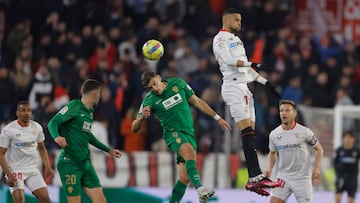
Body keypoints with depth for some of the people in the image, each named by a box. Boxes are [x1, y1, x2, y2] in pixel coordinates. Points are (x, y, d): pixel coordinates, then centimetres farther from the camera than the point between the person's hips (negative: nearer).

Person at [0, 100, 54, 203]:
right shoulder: (8, 130, -12)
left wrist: (47, 167, 7)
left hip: (33, 169, 5)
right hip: (15, 170, -5)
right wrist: (9, 175, -19)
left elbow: (41, 148, 18)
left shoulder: (37, 127, 3)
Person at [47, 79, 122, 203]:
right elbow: (53, 123, -17)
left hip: (85, 163, 8)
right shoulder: (75, 106, -8)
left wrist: (108, 150, 39)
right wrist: (57, 137, -38)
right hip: (69, 163, -8)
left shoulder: (89, 111, 16)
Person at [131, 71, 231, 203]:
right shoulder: (149, 100, -6)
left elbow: (197, 102, 13)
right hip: (173, 133, -4)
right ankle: (200, 189, -53)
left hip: (189, 134, 4)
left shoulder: (178, 83, 1)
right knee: (189, 151, -37)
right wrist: (142, 117, -28)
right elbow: (135, 128, -6)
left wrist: (217, 118, 14)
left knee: (185, 177, -10)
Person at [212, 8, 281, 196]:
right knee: (247, 130, -19)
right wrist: (251, 64, -27)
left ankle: (253, 180, 1)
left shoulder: (235, 40, 26)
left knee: (250, 133, 3)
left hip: (243, 87, 10)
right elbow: (228, 60, -19)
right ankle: (256, 175, -27)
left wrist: (266, 83, 25)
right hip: (233, 86, -10)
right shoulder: (221, 39, -2)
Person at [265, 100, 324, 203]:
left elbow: (319, 149, 2)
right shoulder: (274, 134, 0)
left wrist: (316, 168, -11)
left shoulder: (304, 132, -10)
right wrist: (270, 168, 0)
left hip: (302, 178, -2)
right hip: (283, 177, 3)